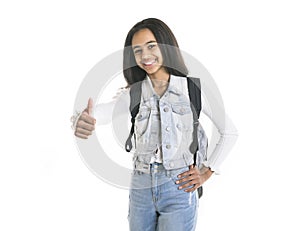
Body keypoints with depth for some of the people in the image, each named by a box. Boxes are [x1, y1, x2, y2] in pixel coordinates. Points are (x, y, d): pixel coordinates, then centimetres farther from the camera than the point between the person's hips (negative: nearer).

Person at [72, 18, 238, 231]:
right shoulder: (134, 91, 2)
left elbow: (230, 132, 3)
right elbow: (104, 110, -20)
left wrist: (206, 172, -2)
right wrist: (84, 121, -42)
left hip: (179, 187, -3)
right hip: (141, 187, 3)